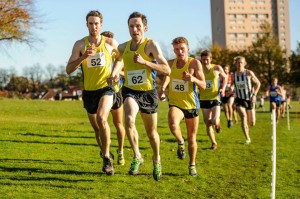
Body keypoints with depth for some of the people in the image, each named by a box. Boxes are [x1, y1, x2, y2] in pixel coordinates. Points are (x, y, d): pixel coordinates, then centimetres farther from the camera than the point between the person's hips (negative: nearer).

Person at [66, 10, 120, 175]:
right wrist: (83, 57, -24)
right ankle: (105, 153, 40)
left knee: (101, 119, -28)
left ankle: (107, 158, -17)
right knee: (96, 128, 15)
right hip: (88, 91, 3)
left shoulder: (111, 43, -2)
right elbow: (68, 70, -9)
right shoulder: (80, 44, -3)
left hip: (106, 88, -3)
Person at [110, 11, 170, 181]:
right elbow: (118, 59, 26)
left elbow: (167, 70, -20)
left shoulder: (151, 45, -12)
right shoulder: (124, 47, 2)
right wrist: (115, 71, 6)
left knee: (152, 132, 11)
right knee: (129, 119, -29)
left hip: (148, 92, -2)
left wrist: (143, 62, -28)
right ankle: (137, 157, -13)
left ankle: (157, 160, 40)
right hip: (130, 91, 2)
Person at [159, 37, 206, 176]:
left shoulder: (195, 63, -9)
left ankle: (192, 165, 34)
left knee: (192, 138, 10)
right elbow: (167, 76, 19)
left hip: (191, 105, -1)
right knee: (173, 124, -33)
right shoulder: (170, 64, 1)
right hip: (175, 104, 1)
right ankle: (180, 143, -1)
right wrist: (162, 89, -2)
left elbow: (203, 85, -10)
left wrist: (193, 79, -31)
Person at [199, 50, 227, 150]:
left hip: (215, 98, -2)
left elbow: (225, 77, 14)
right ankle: (214, 143, 24)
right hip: (204, 100, 2)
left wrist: (223, 88, 0)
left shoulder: (217, 68, -3)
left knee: (214, 121, -17)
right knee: (208, 124, 6)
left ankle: (218, 122, 21)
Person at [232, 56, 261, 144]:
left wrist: (254, 95, -8)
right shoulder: (233, 75, -2)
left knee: (250, 121, 5)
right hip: (239, 99, 0)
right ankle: (247, 138, -20)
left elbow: (258, 83, 1)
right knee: (243, 116, -24)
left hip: (249, 99, 0)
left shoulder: (249, 73, -9)